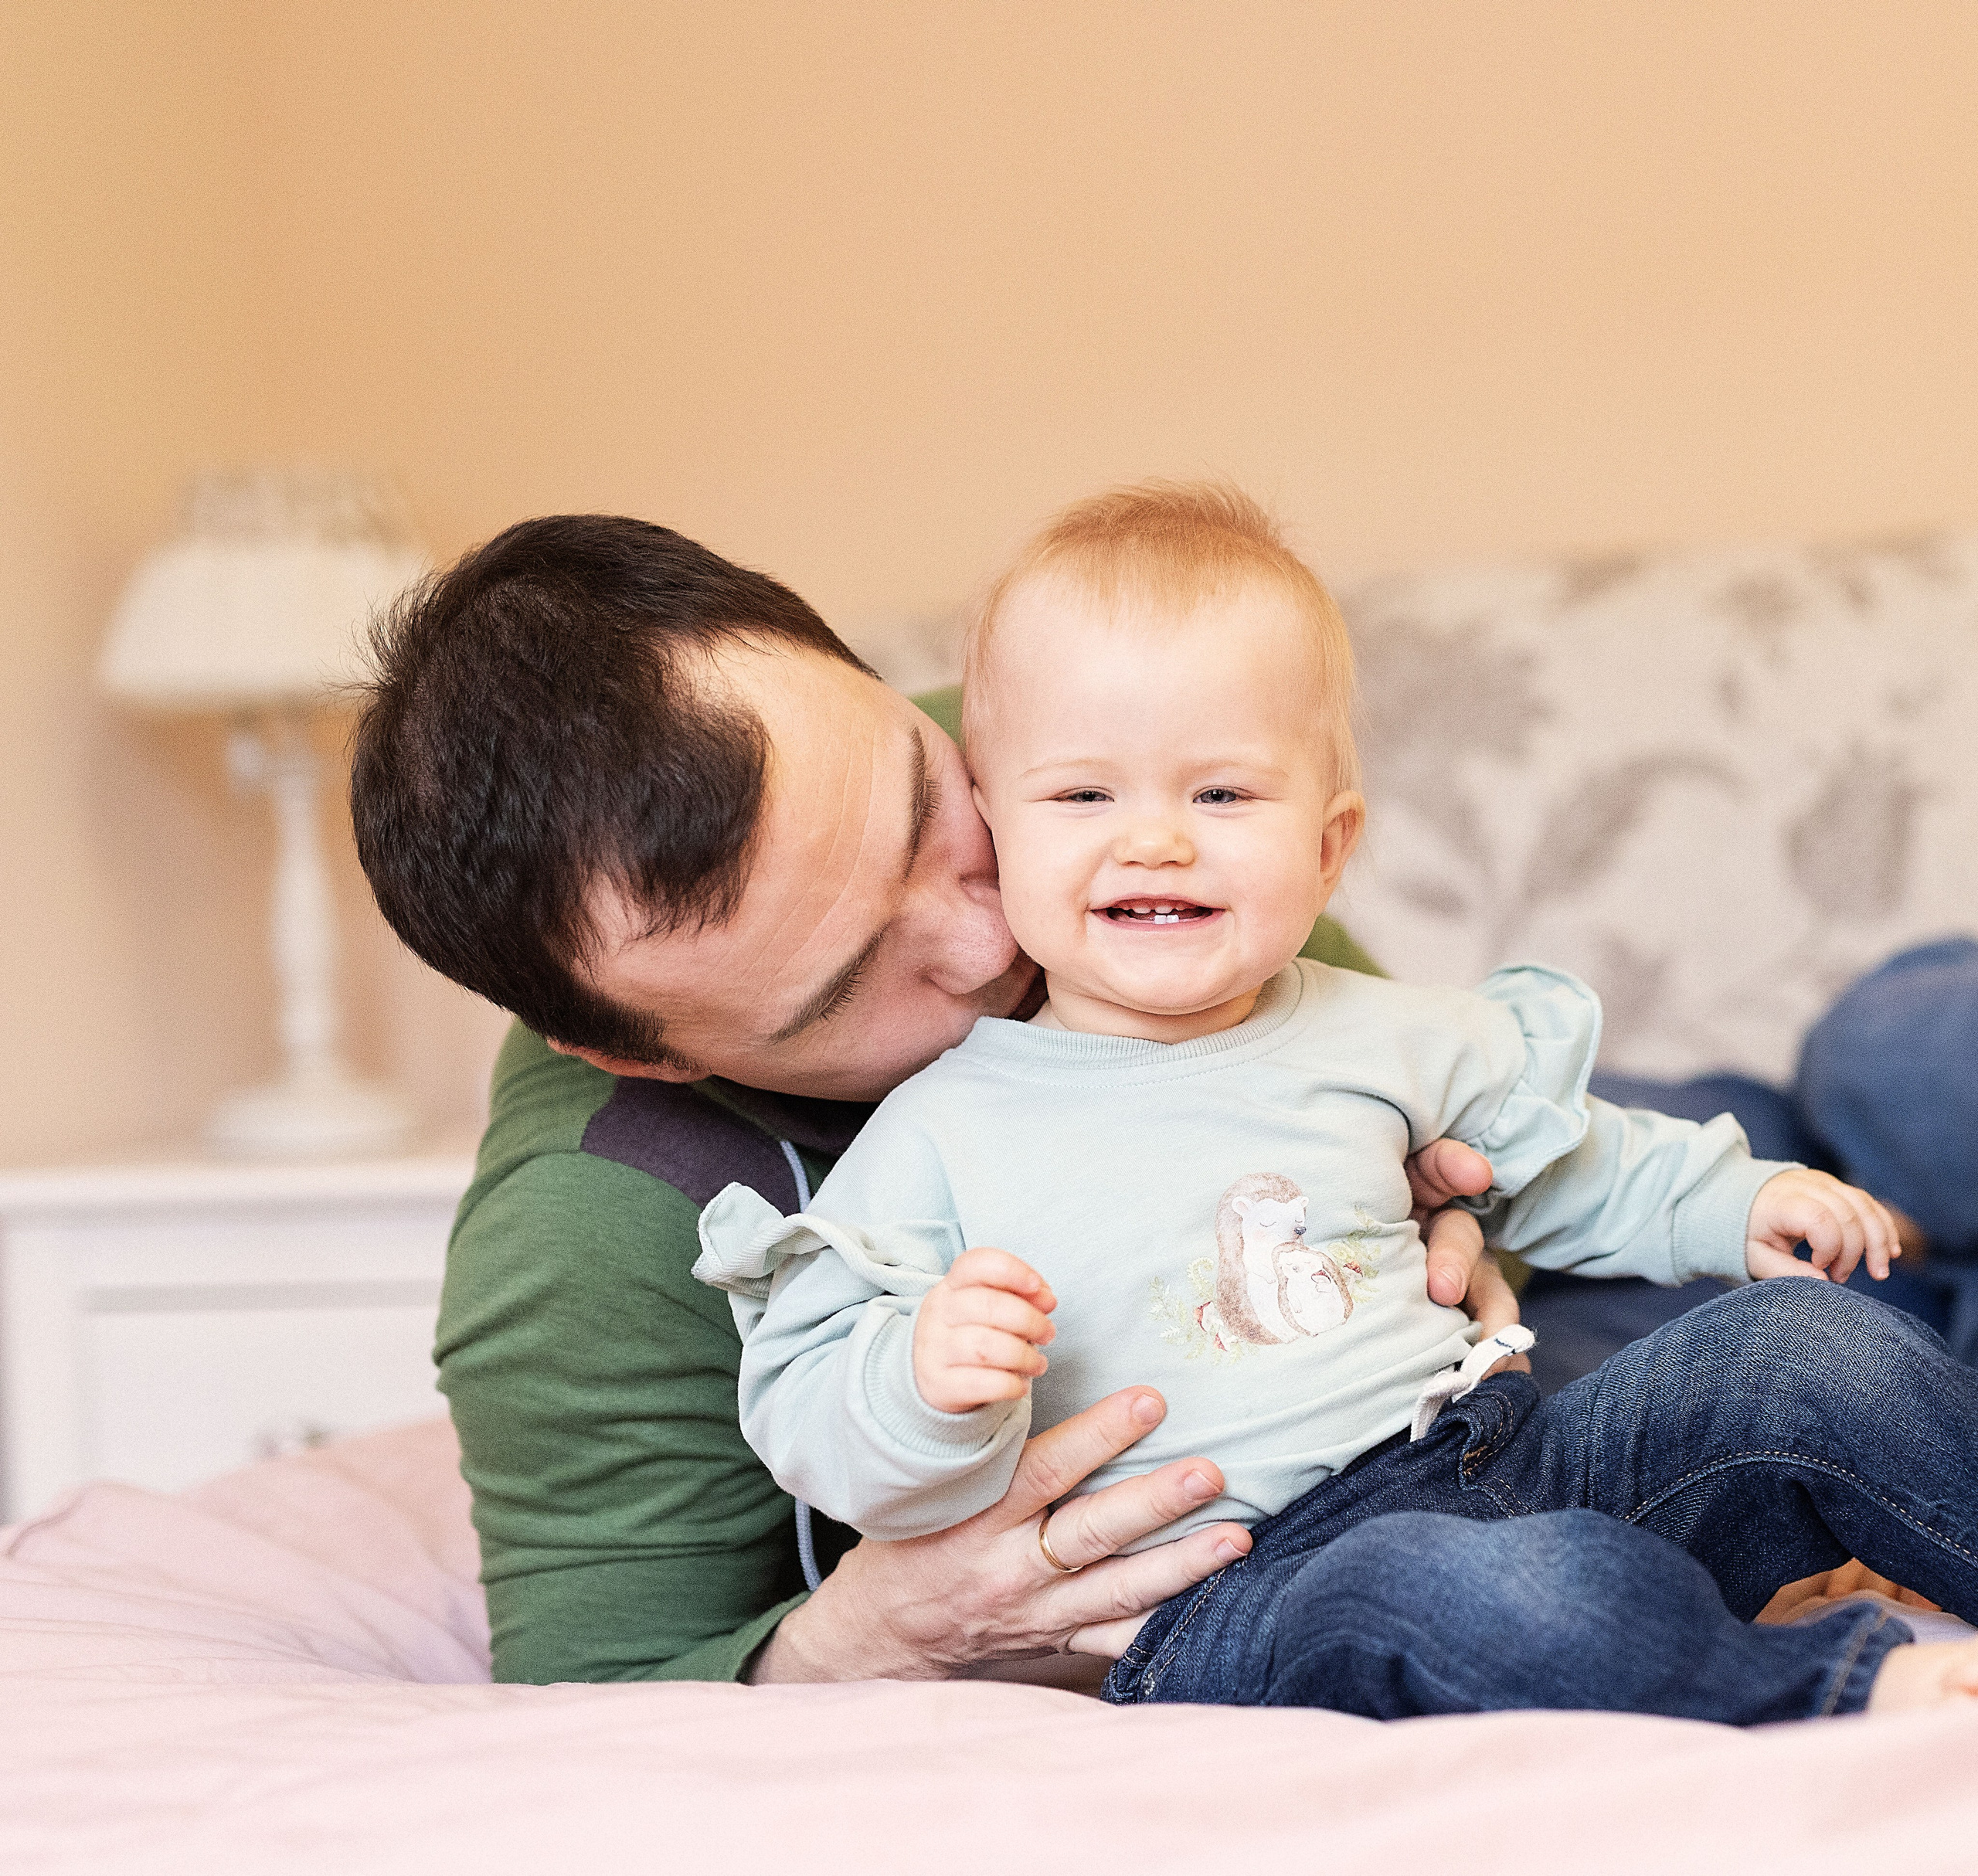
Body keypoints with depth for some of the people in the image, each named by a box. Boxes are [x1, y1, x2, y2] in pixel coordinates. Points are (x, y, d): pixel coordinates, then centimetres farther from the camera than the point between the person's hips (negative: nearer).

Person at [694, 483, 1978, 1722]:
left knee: (1805, 1351, -4)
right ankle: (1868, 1693, -33)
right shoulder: (943, 1138, -1)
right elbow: (807, 1420, -4)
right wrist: (926, 1381, -25)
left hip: (1506, 1467, 6)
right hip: (1228, 1605, -6)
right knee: (1493, 1588, -37)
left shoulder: (1386, 1041, 13)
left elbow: (1558, 1161, 32)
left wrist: (1734, 1203, 21)